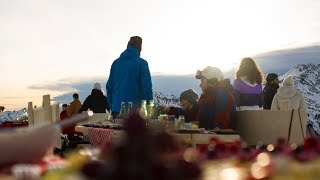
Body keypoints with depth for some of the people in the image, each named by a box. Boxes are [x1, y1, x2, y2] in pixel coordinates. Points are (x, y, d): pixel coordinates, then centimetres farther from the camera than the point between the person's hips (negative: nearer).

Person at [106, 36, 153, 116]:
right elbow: (147, 87, -10)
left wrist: (112, 106, 19)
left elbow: (109, 86, 11)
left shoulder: (116, 62, 9)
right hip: (135, 109, -5)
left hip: (116, 109, 5)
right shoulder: (142, 63, -7)